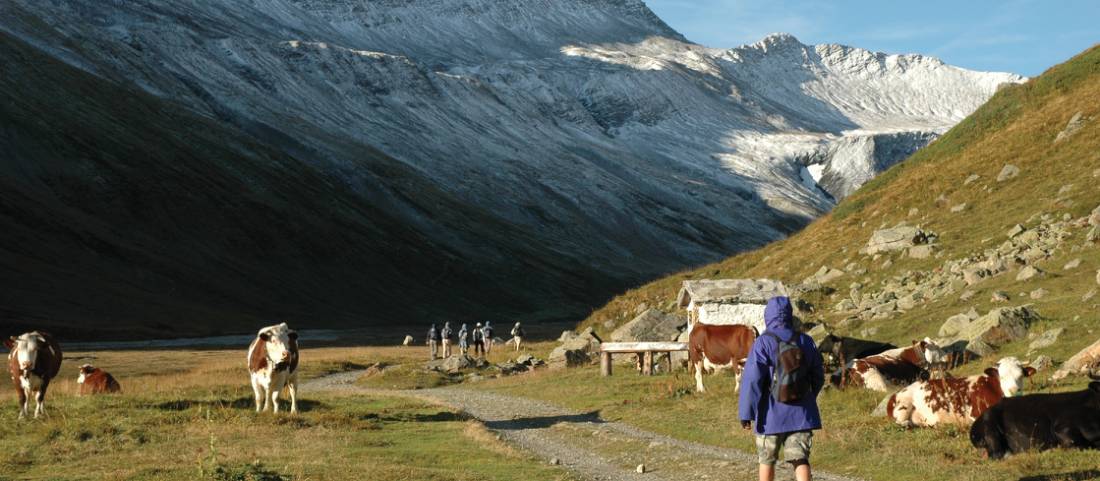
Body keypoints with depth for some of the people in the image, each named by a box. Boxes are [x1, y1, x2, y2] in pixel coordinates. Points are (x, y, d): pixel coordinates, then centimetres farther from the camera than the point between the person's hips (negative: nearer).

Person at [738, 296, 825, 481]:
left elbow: (752, 380, -15)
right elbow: (818, 377, 10)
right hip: (801, 414, 2)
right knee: (800, 460, 1)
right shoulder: (805, 342, 1)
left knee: (767, 460, 16)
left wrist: (746, 413, -9)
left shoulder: (763, 343, -13)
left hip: (771, 415, -2)